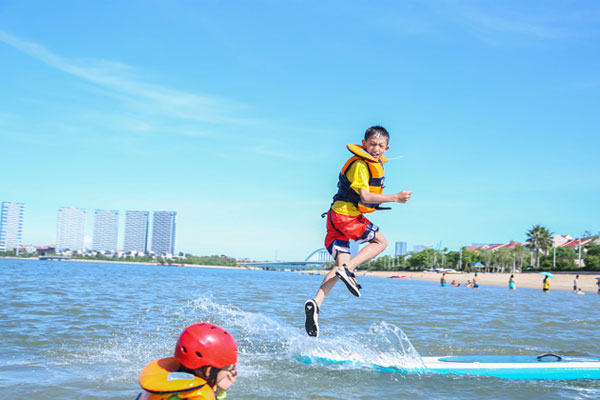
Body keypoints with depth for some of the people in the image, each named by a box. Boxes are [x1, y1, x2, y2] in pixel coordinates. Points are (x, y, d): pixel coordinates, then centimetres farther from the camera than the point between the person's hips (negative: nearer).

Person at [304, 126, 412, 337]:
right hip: (345, 216, -9)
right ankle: (347, 270, -12)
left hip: (338, 216, 9)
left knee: (341, 265, 5)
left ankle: (316, 303, -7)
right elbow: (364, 196, -24)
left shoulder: (376, 163, 17)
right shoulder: (360, 164, -15)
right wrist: (395, 197, -25)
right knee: (381, 241, 0)